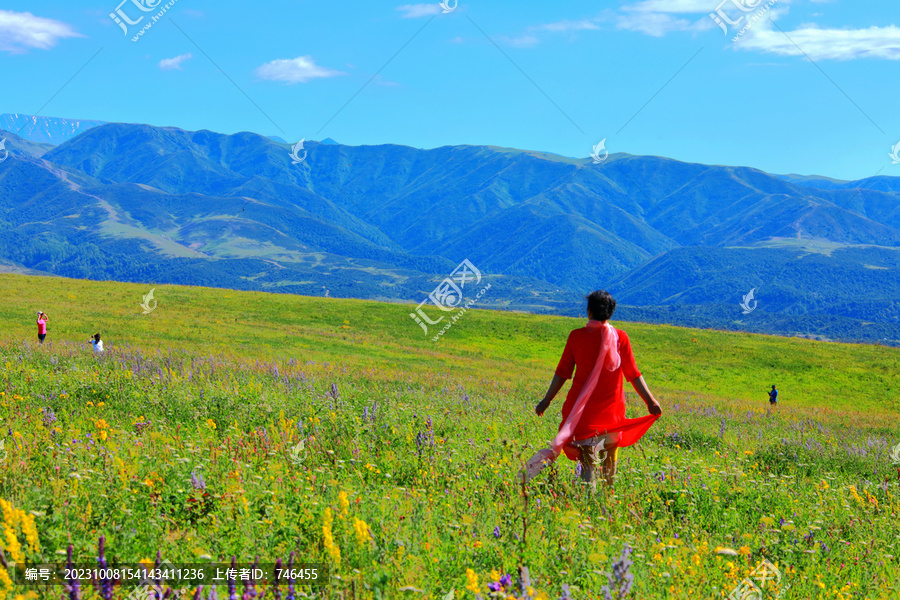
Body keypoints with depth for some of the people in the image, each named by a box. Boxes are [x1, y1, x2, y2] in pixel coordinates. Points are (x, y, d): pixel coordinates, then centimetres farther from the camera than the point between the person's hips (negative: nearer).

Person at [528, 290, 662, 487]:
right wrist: (650, 401, -1)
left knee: (587, 457, 1)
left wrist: (546, 400, 8)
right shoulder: (620, 337, -4)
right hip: (610, 409, 0)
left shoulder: (577, 336, -3)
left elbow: (562, 372, 0)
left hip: (582, 406, 0)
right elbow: (633, 374, -5)